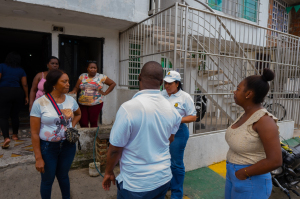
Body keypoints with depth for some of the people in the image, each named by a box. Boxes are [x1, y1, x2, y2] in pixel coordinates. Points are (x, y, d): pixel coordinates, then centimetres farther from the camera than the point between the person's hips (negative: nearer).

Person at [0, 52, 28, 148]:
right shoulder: (21, 70, 9)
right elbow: (25, 85, 5)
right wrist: (26, 96, 12)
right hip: (18, 93, 3)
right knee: (15, 115, 16)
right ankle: (15, 135, 27)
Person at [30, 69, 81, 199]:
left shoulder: (71, 100, -4)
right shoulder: (39, 103, -15)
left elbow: (78, 114, 20)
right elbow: (35, 133, -11)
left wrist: (72, 127, 2)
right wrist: (38, 158, -10)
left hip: (68, 145, 3)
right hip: (48, 147, -3)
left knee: (63, 175, 21)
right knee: (48, 179, 14)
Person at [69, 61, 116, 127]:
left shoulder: (101, 77, 1)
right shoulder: (82, 76, 9)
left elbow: (113, 83, 4)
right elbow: (76, 87, 10)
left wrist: (105, 93, -2)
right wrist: (74, 91, -12)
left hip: (96, 104, -2)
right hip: (82, 104, 3)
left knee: (93, 122, 0)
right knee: (83, 123, 1)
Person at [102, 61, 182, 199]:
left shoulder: (128, 108, -23)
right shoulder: (171, 109, -7)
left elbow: (115, 149, -16)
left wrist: (108, 172, 1)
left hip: (135, 184, -4)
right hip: (163, 178, 5)